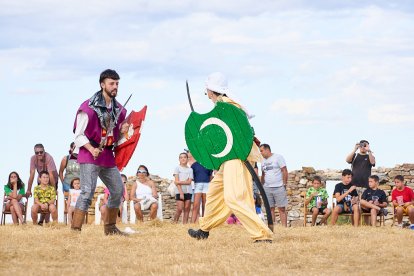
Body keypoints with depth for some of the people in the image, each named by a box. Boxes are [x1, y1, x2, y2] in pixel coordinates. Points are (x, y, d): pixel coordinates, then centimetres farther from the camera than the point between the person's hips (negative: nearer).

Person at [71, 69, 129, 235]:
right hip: (89, 154, -8)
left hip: (107, 156, 8)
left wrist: (122, 131, -1)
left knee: (118, 190, 13)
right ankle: (75, 230, -20)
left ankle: (110, 227, 29)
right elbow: (79, 135, -10)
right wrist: (92, 149, -24)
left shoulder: (118, 109, 10)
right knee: (87, 191, -18)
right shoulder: (88, 107, -12)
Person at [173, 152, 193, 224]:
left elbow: (189, 182, 0)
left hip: (188, 192, 3)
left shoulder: (190, 169, 11)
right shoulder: (177, 168, 4)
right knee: (180, 209, -11)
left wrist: (180, 182, -12)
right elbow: (176, 181, -5)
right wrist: (181, 192, -12)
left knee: (187, 209, -1)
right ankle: (174, 223, -1)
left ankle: (185, 223, 1)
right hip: (179, 191, -3)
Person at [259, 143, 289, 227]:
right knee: (270, 208, 4)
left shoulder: (278, 157, -2)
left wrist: (284, 184, -10)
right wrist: (261, 186, 16)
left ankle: (284, 227, -5)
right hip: (267, 188, 6)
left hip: (278, 187, -6)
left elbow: (284, 171, -5)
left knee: (282, 208, -4)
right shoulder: (263, 161, 17)